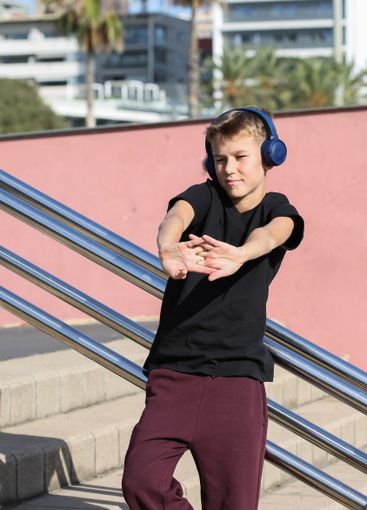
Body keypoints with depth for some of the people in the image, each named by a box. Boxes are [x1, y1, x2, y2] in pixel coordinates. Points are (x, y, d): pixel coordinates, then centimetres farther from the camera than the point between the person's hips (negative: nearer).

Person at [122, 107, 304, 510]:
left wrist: (239, 254, -44)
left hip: (238, 374, -1)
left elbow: (272, 233, -19)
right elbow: (176, 216, -17)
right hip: (174, 369, 1)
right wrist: (168, 248, -42)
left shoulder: (277, 210, 6)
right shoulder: (205, 197, 8)